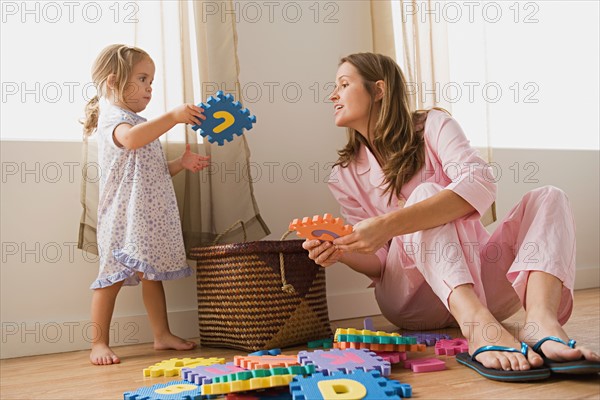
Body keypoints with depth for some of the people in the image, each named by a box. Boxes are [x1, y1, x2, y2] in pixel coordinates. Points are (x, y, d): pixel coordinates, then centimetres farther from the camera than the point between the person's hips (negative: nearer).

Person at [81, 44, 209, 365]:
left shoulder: (143, 126, 22)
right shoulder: (112, 118, -9)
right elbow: (130, 138, -36)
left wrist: (180, 164, 9)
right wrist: (173, 116, -41)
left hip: (152, 216, 9)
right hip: (124, 217, -9)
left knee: (153, 275, 13)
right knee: (113, 277, -5)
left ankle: (162, 335, 21)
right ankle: (99, 344, 5)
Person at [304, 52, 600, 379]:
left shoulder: (432, 126, -1)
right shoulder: (344, 177, 5)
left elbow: (480, 184, -23)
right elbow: (379, 263, 1)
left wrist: (389, 224, -34)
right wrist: (341, 253, -24)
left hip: (478, 281, 1)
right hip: (412, 300, -1)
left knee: (548, 197, -17)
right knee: (424, 194, -26)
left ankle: (541, 320, -44)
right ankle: (477, 324, -49)